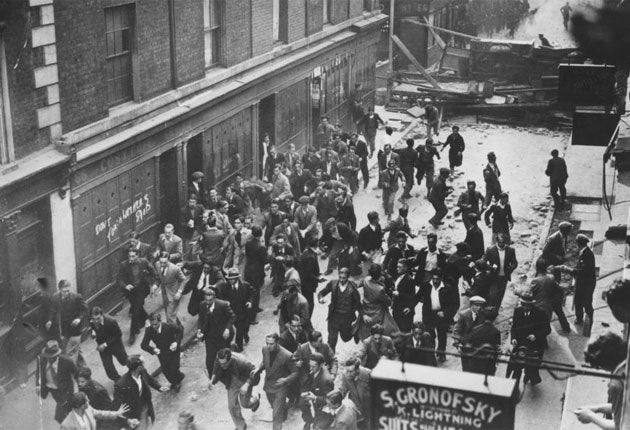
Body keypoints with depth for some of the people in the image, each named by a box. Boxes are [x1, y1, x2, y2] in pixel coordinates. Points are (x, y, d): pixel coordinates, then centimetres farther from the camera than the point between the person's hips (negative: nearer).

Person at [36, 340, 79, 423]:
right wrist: (38, 384, -15)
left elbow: (77, 374, -15)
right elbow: (39, 372, -2)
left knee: (59, 417, -5)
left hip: (64, 391, -4)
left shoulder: (67, 362, -31)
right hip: (49, 388, 4)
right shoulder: (41, 359, -23)